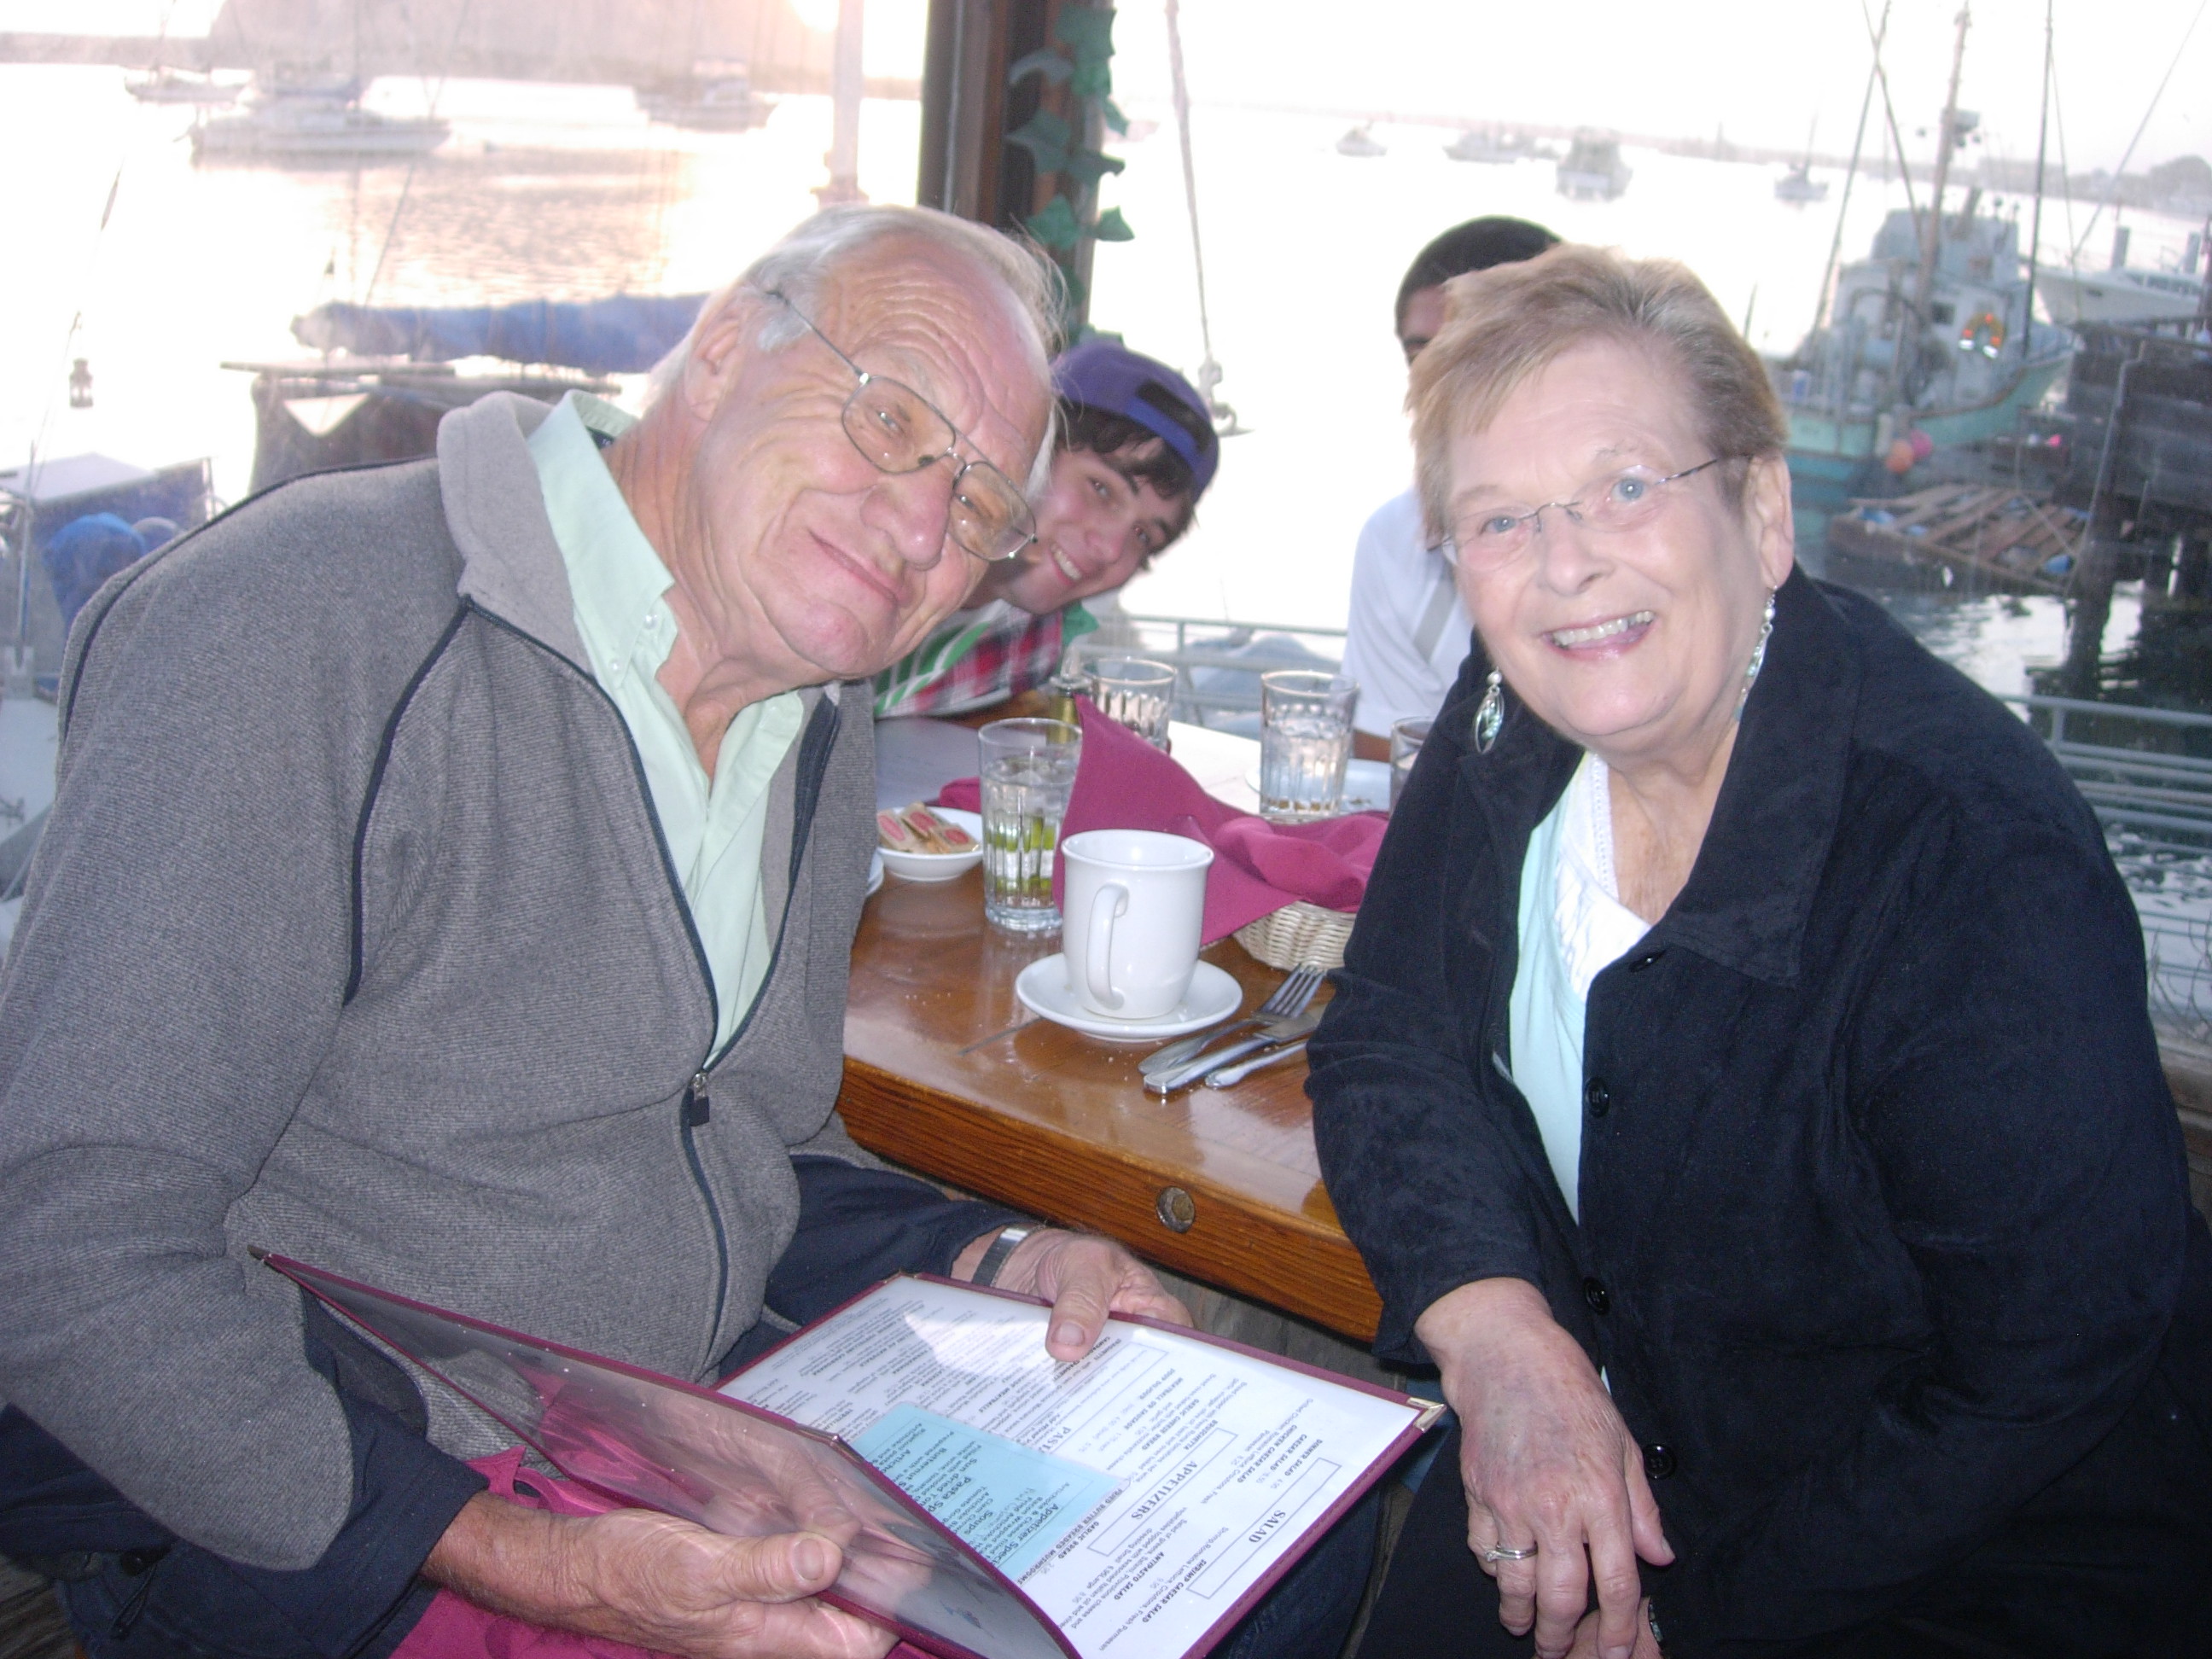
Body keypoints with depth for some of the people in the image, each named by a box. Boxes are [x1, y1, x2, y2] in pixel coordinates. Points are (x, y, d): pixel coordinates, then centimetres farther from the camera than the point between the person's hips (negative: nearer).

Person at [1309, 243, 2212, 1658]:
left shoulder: (1979, 867, -27)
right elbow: (1383, 1038, -2)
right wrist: (1497, 1331, -18)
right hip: (1615, 1450, 5)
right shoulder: (1515, 722, -8)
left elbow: (2052, 1378, -23)